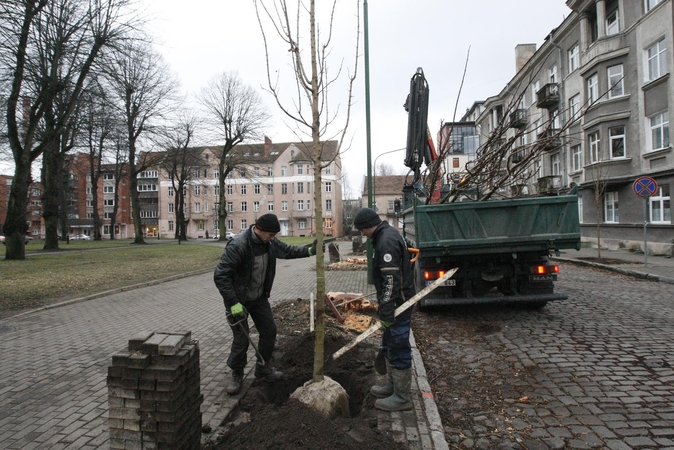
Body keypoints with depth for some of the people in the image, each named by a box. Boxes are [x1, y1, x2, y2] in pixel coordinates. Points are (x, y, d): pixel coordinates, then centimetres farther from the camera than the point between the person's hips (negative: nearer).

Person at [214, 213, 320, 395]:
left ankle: (263, 367, 32)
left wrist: (309, 251, -6)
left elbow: (286, 250, 9)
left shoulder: (269, 242, -8)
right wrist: (233, 303, -31)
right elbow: (220, 276, -29)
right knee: (241, 339, -3)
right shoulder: (238, 246, -30)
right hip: (239, 299, -7)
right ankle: (236, 375, 22)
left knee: (269, 330, 11)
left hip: (260, 297, 7)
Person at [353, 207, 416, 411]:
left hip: (399, 303, -11)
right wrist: (385, 306, 24)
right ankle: (392, 386, 35)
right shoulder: (387, 235, 12)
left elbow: (391, 279, -26)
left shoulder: (387, 241, -21)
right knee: (389, 346, 21)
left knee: (398, 348, 0)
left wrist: (386, 310, -24)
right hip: (396, 301, 11)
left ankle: (402, 397, 13)